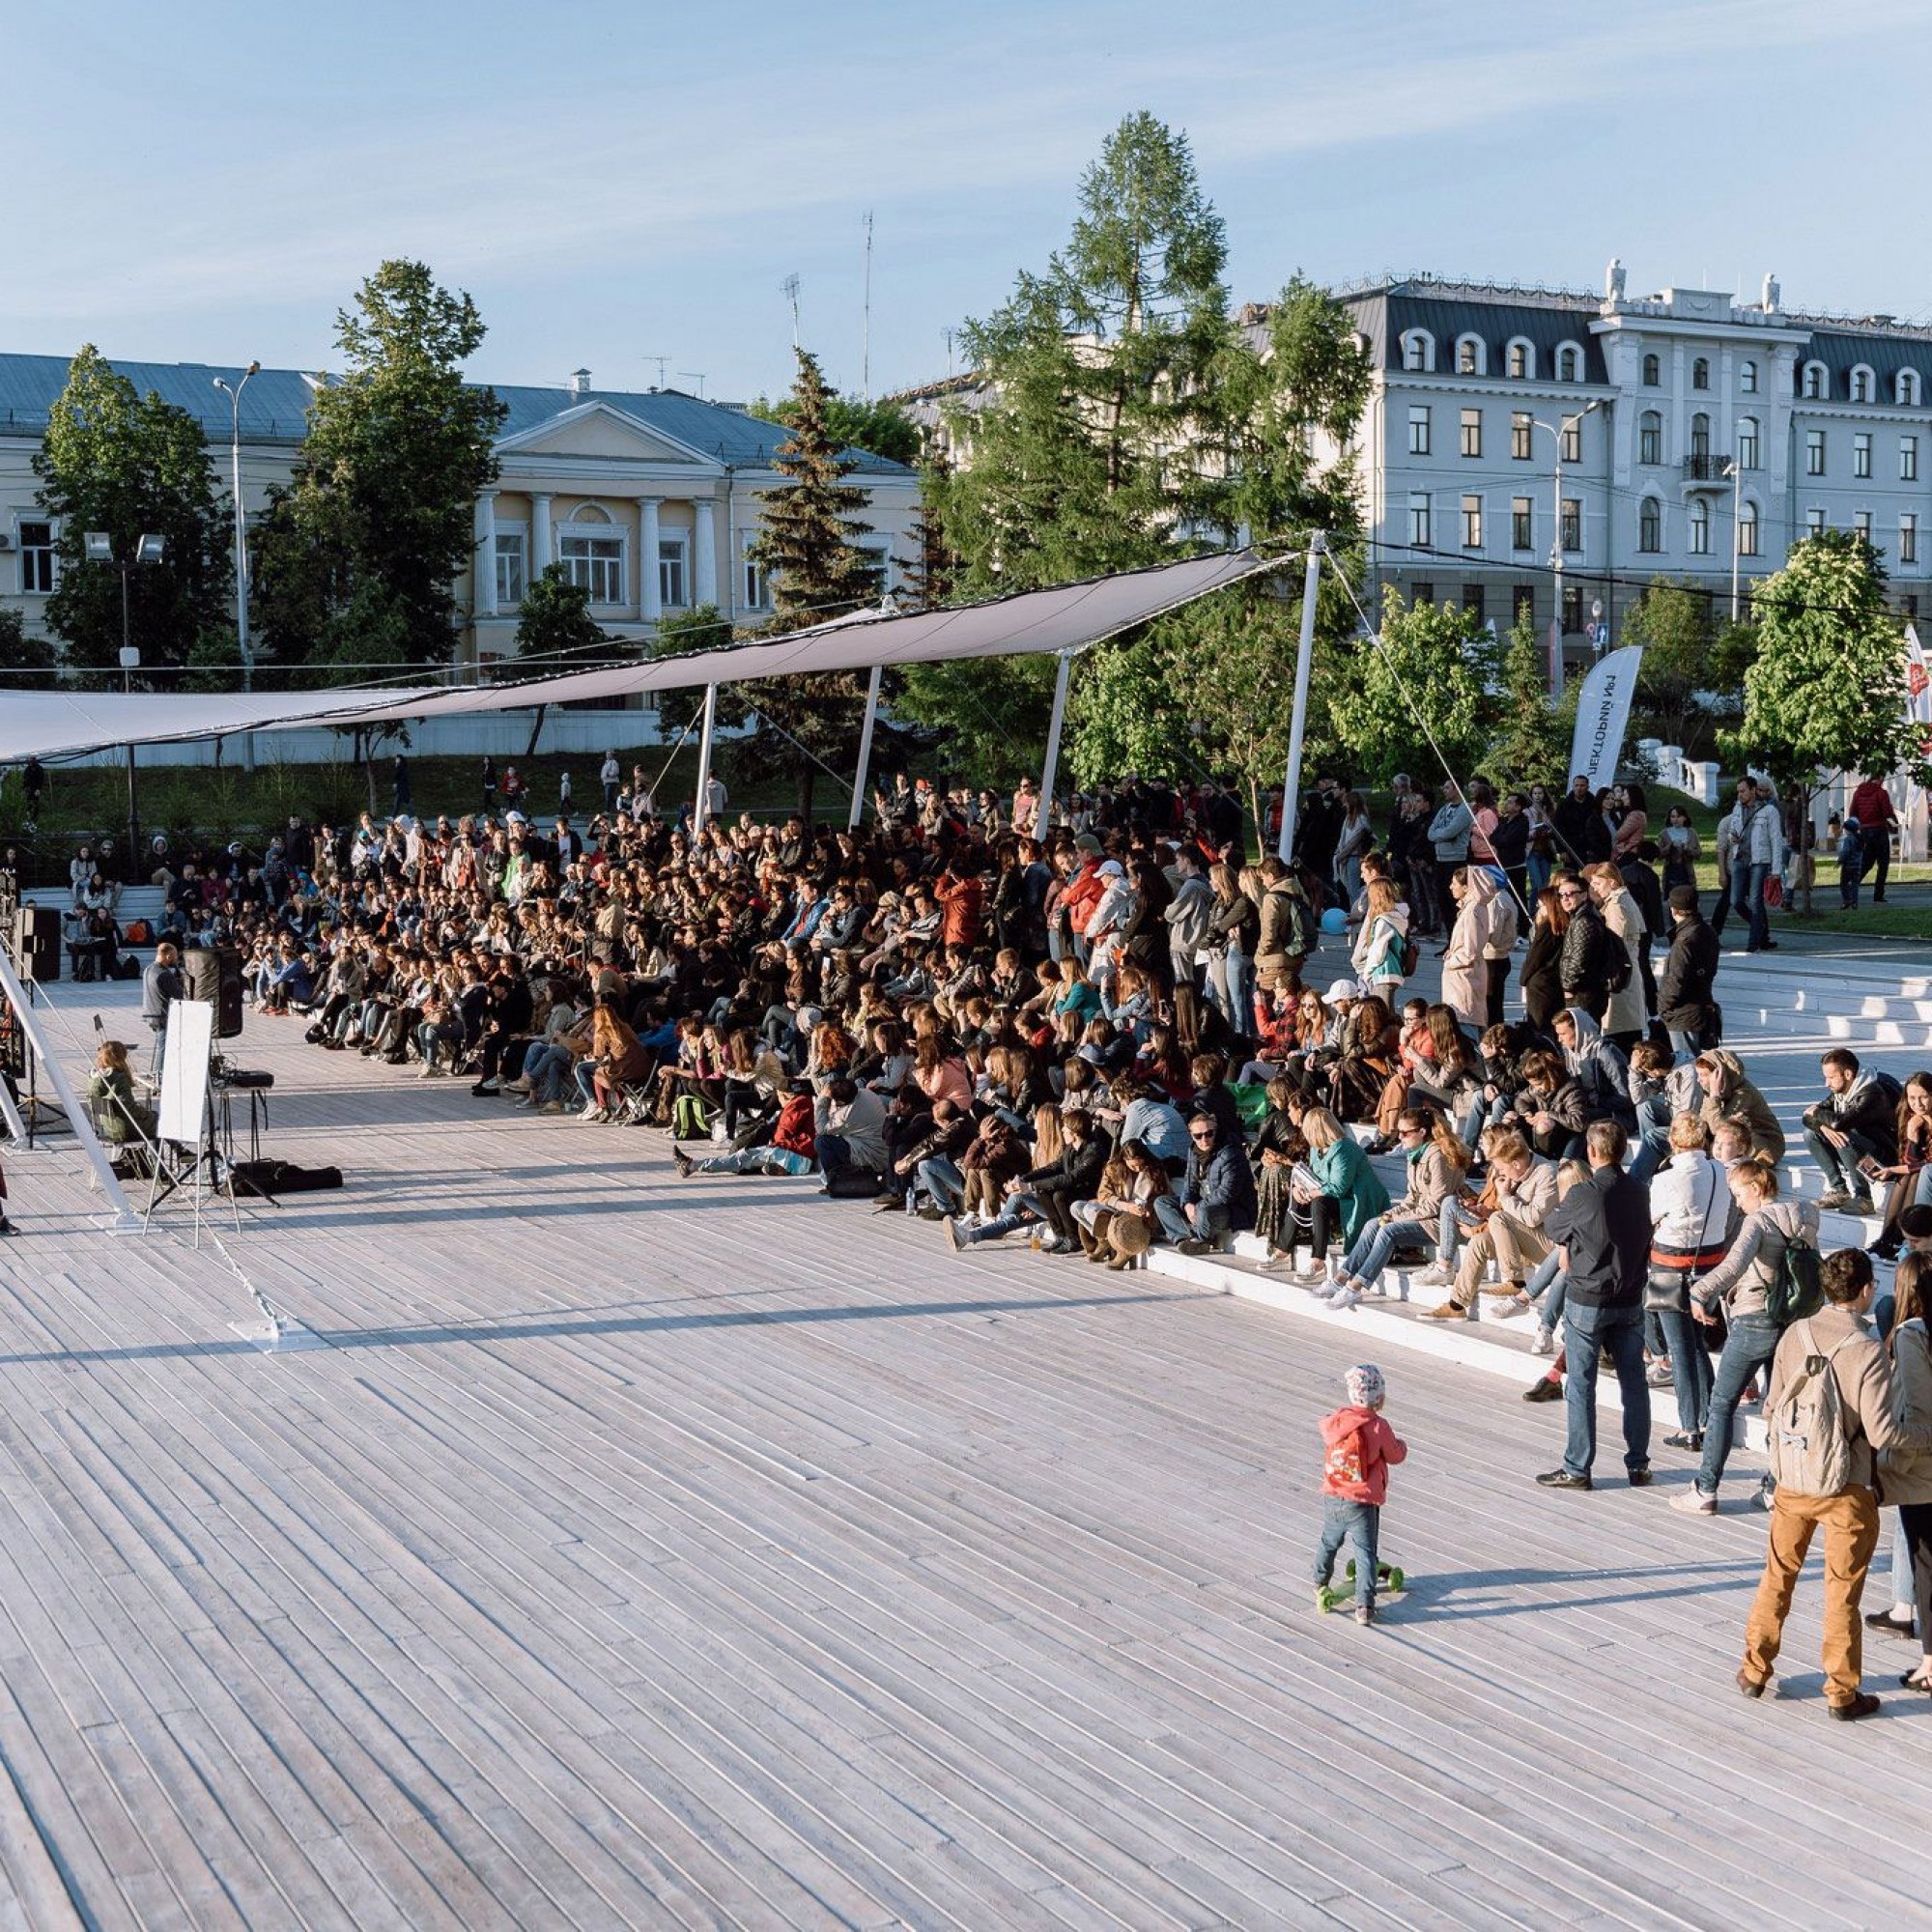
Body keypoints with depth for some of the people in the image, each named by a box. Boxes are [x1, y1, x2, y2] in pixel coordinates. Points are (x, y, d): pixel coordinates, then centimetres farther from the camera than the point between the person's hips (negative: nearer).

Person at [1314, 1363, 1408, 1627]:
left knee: (1328, 1543, 26)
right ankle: (1364, 1606, 0)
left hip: (1332, 1499, 5)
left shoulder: (1334, 1420, -6)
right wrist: (1401, 1444, 19)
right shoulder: (1378, 1427, -16)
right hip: (1362, 1504, -5)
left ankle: (1320, 1586, 47)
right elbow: (1395, 1456, -2)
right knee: (1365, 1553, 4)